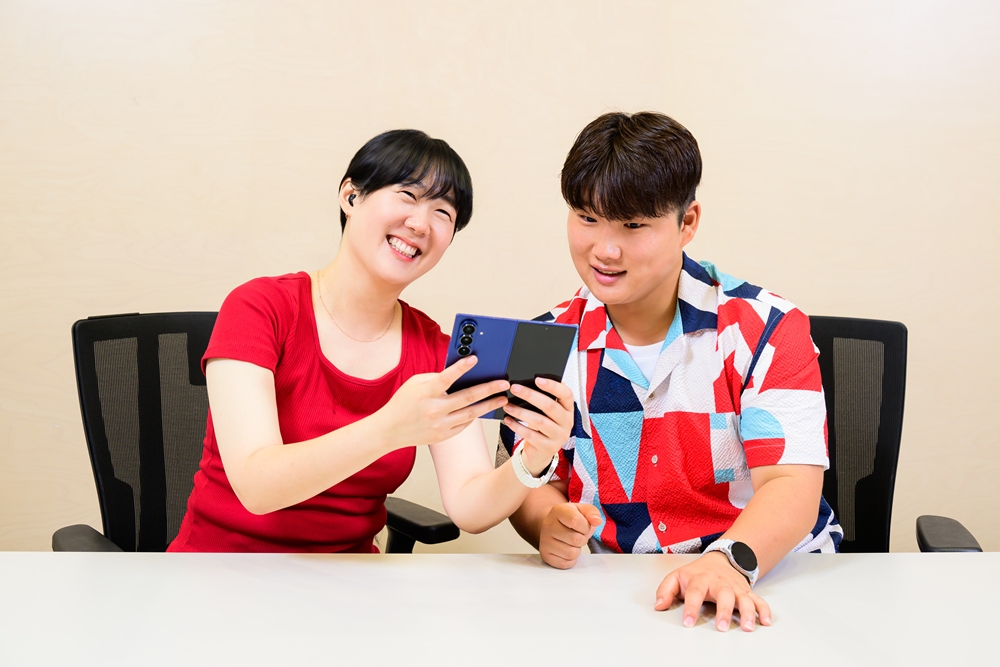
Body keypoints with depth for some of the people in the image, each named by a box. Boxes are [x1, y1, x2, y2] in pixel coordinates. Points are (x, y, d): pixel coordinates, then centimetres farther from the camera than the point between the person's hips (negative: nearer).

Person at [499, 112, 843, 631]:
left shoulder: (764, 330, -5)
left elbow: (792, 486, -15)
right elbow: (530, 482, 8)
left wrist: (728, 562, -35)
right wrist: (549, 526, -17)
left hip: (767, 578, -1)